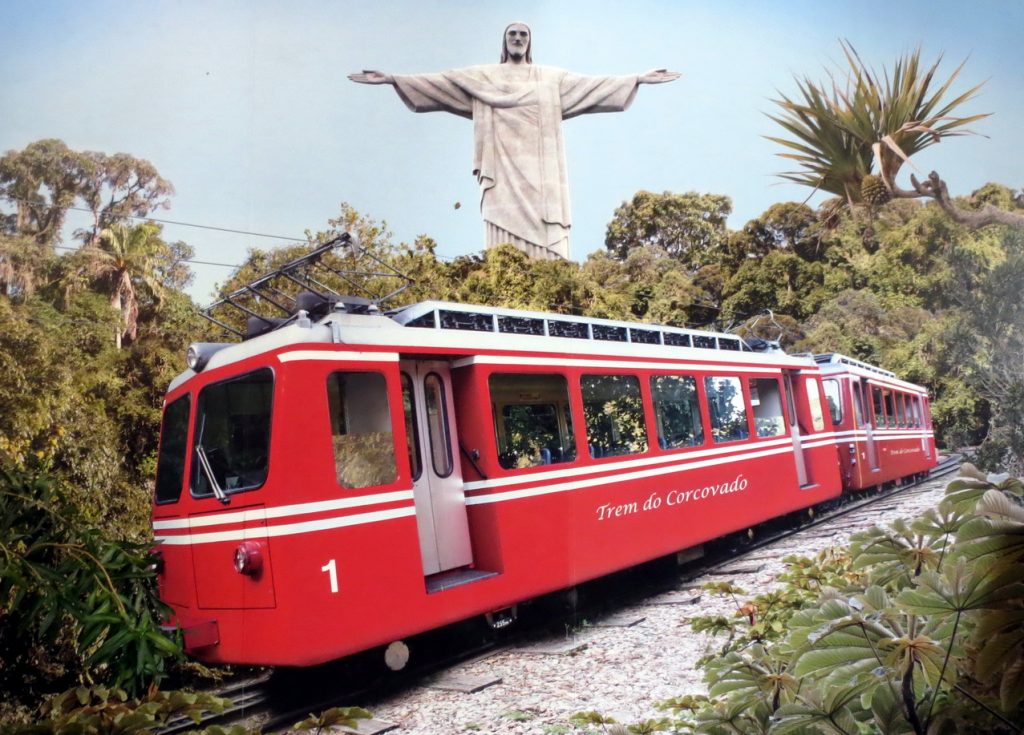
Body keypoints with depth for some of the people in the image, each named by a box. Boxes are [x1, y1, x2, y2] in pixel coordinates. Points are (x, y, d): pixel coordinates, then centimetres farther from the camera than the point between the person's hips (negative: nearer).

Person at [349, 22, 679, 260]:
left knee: (545, 240, -10)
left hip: (540, 170, 2)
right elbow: (438, 81, 10)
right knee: (506, 243, -12)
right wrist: (392, 79, 1)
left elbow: (593, 84, 15)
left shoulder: (552, 78, 21)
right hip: (504, 169, -1)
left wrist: (638, 79, 7)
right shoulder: (482, 76, 17)